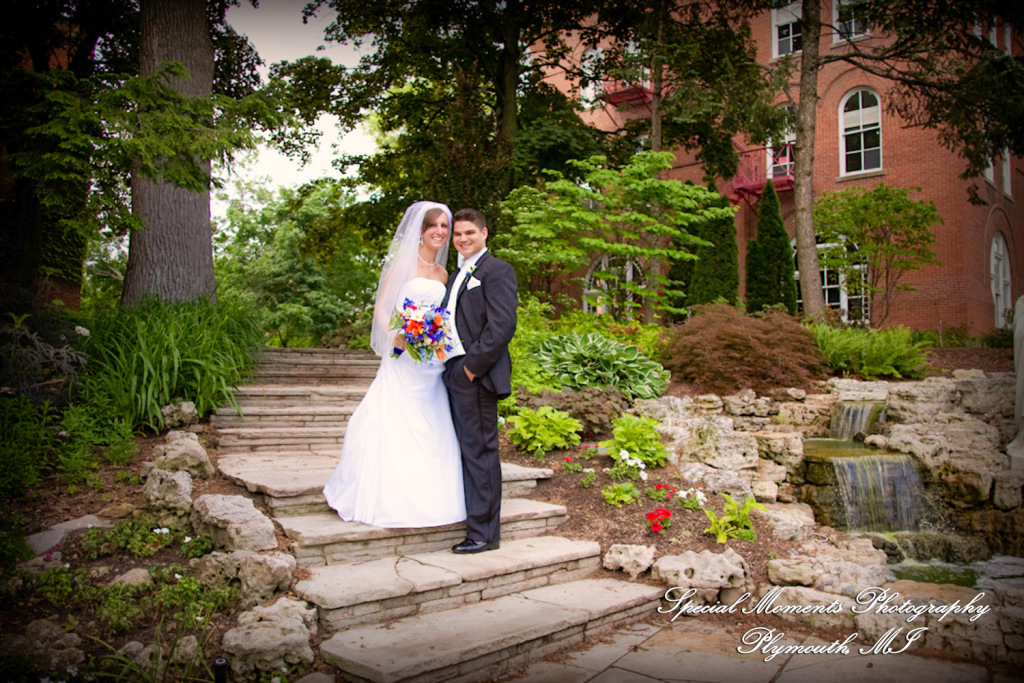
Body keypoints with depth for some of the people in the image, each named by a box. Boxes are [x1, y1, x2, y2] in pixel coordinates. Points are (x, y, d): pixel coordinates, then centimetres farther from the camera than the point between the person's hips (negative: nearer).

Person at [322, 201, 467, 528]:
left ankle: (425, 500, 17)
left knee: (430, 432, 7)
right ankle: (392, 505, 4)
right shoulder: (403, 265, -1)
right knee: (396, 427, -4)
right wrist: (394, 334, -23)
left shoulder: (443, 274, 16)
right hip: (403, 358, -6)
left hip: (433, 363, 6)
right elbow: (380, 308, -5)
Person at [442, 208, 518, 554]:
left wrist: (472, 366, -17)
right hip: (454, 374, 9)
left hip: (476, 376, -9)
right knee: (468, 451, 14)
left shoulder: (497, 270, -5)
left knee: (480, 451, -4)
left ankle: (483, 533, 4)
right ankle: (477, 524, 25)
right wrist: (448, 367, 8)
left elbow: (502, 326, -16)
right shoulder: (456, 277, 22)